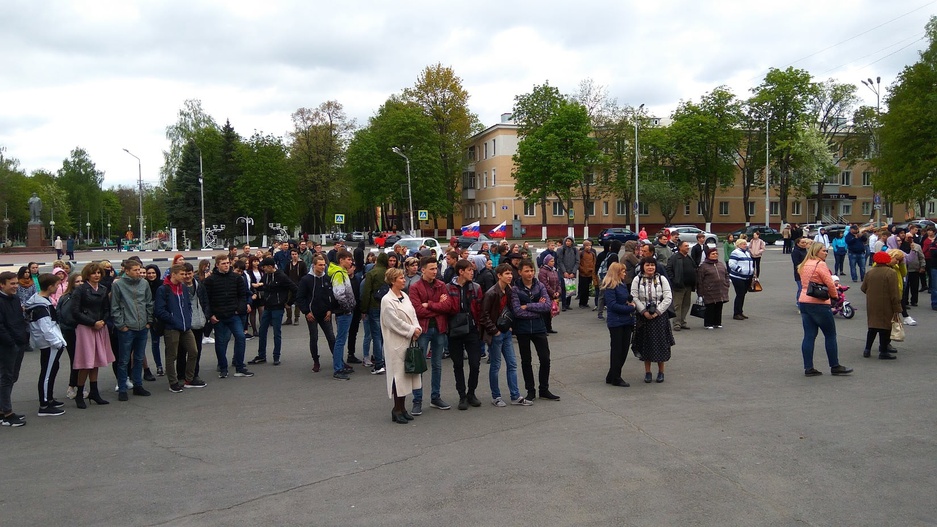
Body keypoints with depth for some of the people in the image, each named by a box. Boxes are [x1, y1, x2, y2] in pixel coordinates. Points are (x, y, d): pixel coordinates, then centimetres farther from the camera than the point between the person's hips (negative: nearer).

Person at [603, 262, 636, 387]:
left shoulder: (623, 284, 12)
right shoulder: (609, 287, -13)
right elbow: (612, 305, -18)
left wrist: (631, 302, 0)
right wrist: (630, 308, -15)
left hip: (626, 321, 8)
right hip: (616, 322, -8)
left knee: (624, 349, 11)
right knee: (617, 349, 1)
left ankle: (612, 376, 22)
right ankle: (615, 378, 11)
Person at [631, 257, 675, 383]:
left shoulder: (662, 279, 1)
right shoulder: (637, 280, 1)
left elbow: (668, 298, -4)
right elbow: (634, 298, -4)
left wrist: (657, 312, -12)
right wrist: (644, 311, -14)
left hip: (659, 315, 0)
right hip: (643, 316, 0)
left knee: (660, 343, 3)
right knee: (645, 344, 6)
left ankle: (661, 371, 17)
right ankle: (647, 372, 18)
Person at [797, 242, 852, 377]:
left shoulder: (804, 265, 12)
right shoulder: (820, 264, -12)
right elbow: (830, 284, -13)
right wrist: (835, 296, 5)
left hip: (804, 302, 8)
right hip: (819, 304, -8)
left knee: (809, 336, 6)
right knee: (830, 335, 5)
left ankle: (808, 368, 6)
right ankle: (835, 367, 12)